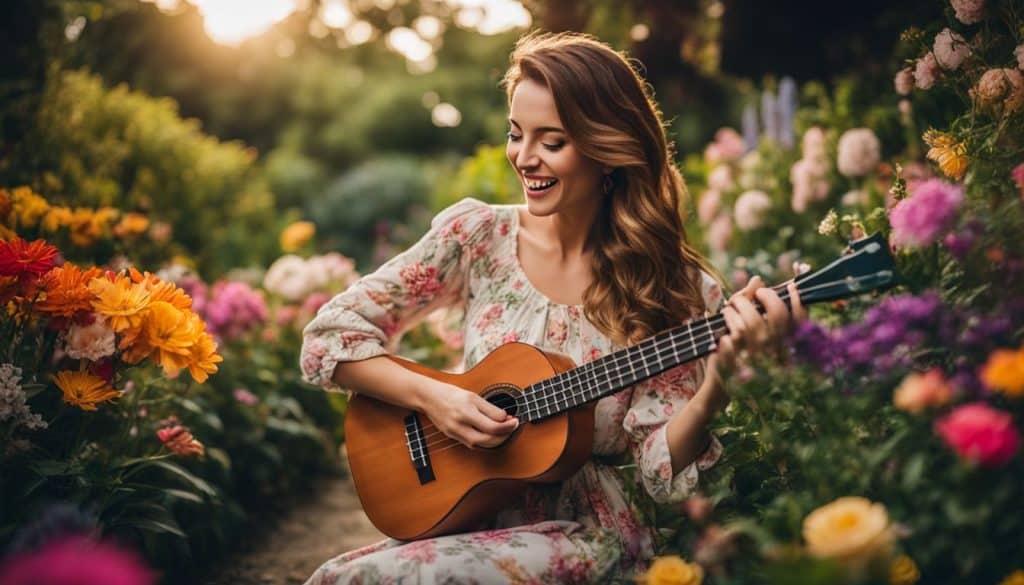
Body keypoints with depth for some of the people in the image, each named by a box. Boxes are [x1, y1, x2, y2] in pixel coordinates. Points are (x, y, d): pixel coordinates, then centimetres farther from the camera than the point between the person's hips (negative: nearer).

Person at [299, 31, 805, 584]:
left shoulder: (677, 290, -8)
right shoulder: (476, 234, -2)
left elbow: (662, 473, -11)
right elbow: (330, 335, -1)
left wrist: (716, 386, -29)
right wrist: (429, 395, -15)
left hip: (586, 534, -3)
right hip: (463, 514, 4)